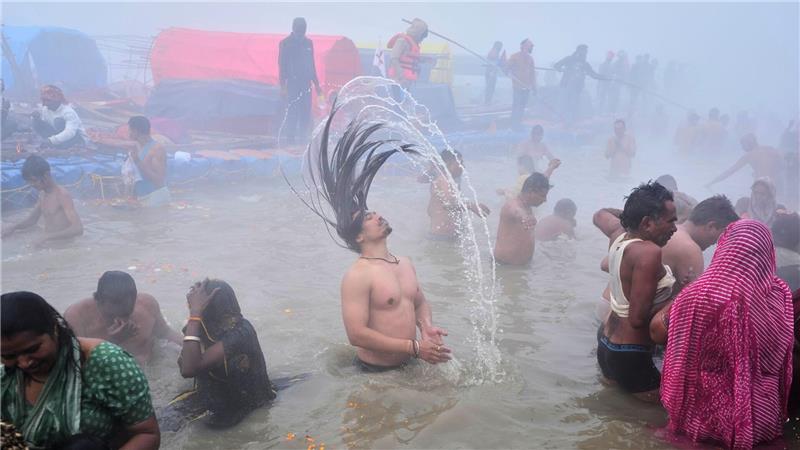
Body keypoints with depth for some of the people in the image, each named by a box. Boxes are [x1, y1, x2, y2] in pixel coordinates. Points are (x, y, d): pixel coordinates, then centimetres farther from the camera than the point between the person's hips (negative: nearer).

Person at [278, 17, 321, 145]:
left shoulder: (308, 43, 12)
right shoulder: (285, 43, -2)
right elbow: (282, 66, -5)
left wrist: (316, 84, 16)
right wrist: (283, 86, -12)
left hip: (306, 84, 5)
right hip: (292, 84, -5)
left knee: (305, 115, 4)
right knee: (292, 114, -6)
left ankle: (303, 141, 11)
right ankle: (290, 141, -2)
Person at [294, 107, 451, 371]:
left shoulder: (405, 263, 6)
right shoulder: (358, 276, -19)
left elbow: (420, 302, 18)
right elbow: (357, 334, -24)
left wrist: (426, 328, -5)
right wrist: (415, 347, -22)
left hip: (408, 365, 7)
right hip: (375, 373, -7)